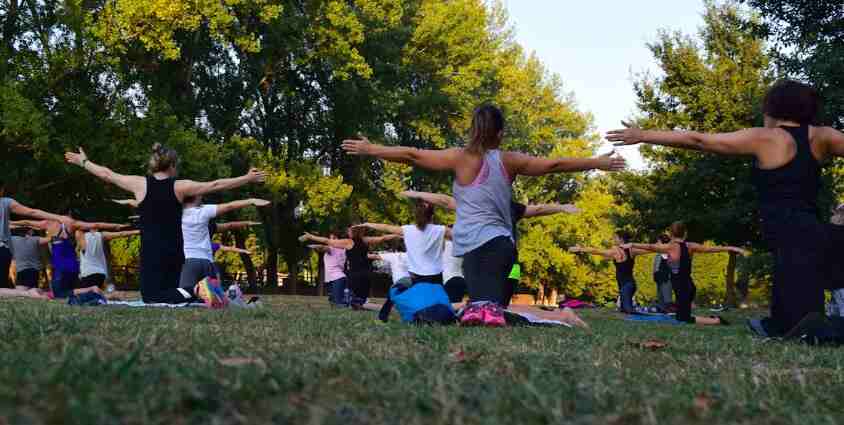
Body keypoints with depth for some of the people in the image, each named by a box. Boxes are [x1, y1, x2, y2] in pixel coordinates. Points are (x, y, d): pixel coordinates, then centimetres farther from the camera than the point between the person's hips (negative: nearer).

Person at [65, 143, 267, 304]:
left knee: (151, 297, -2)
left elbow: (107, 175, 9)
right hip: (175, 252, 3)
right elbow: (215, 185, 0)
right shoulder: (180, 187, -3)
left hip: (151, 252, -2)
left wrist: (83, 162, 25)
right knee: (171, 289, 17)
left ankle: (188, 292, -29)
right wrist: (248, 178, 8)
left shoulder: (140, 184, -4)